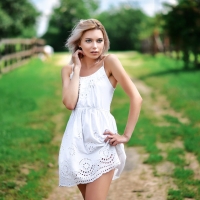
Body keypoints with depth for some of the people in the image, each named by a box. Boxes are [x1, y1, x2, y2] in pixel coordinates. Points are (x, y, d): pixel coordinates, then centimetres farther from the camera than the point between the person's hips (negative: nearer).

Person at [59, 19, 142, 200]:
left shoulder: (109, 62, -3)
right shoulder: (68, 70, 9)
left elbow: (136, 98, -8)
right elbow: (69, 103, -8)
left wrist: (126, 135, -9)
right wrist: (77, 68, -2)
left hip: (101, 139, -4)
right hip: (77, 140, 4)